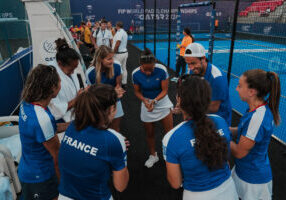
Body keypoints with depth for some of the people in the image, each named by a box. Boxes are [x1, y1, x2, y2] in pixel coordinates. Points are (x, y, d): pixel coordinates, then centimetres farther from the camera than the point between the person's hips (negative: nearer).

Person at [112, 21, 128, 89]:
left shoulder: (119, 32, -15)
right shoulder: (124, 32, 14)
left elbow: (117, 44, -22)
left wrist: (113, 52, -11)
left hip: (119, 54, -9)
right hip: (125, 52, 10)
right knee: (124, 68, 13)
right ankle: (124, 83, 20)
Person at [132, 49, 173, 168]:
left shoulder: (161, 70, -23)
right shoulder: (136, 73, -18)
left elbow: (164, 90, -16)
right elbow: (137, 91, -6)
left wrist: (154, 101, -31)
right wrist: (145, 101, -25)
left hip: (162, 101, -1)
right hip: (146, 102, 2)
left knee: (169, 132, 1)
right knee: (149, 133, 14)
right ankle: (153, 156, 38)